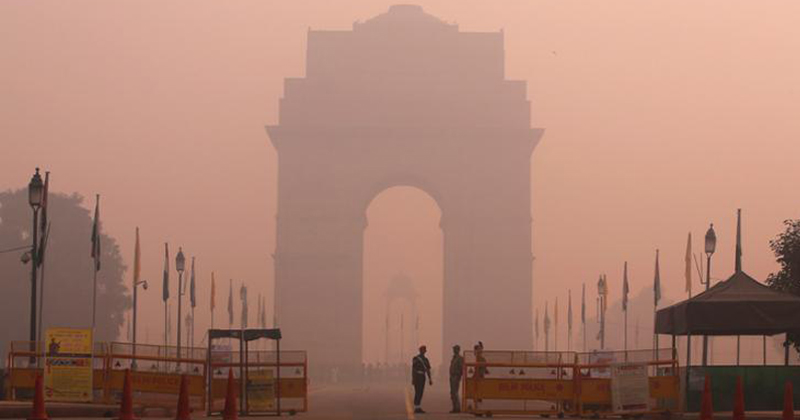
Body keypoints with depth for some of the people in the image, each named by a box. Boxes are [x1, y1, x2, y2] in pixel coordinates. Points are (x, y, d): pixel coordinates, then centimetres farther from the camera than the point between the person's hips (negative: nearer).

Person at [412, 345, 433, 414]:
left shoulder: (425, 359, 15)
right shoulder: (416, 358, -8)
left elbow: (428, 370, 15)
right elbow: (413, 369, -12)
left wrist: (430, 379, 9)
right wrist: (412, 379, -18)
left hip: (422, 377, 8)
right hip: (417, 376, -8)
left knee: (420, 393, 7)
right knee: (417, 392, -11)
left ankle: (419, 408, 10)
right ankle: (416, 408, -9)